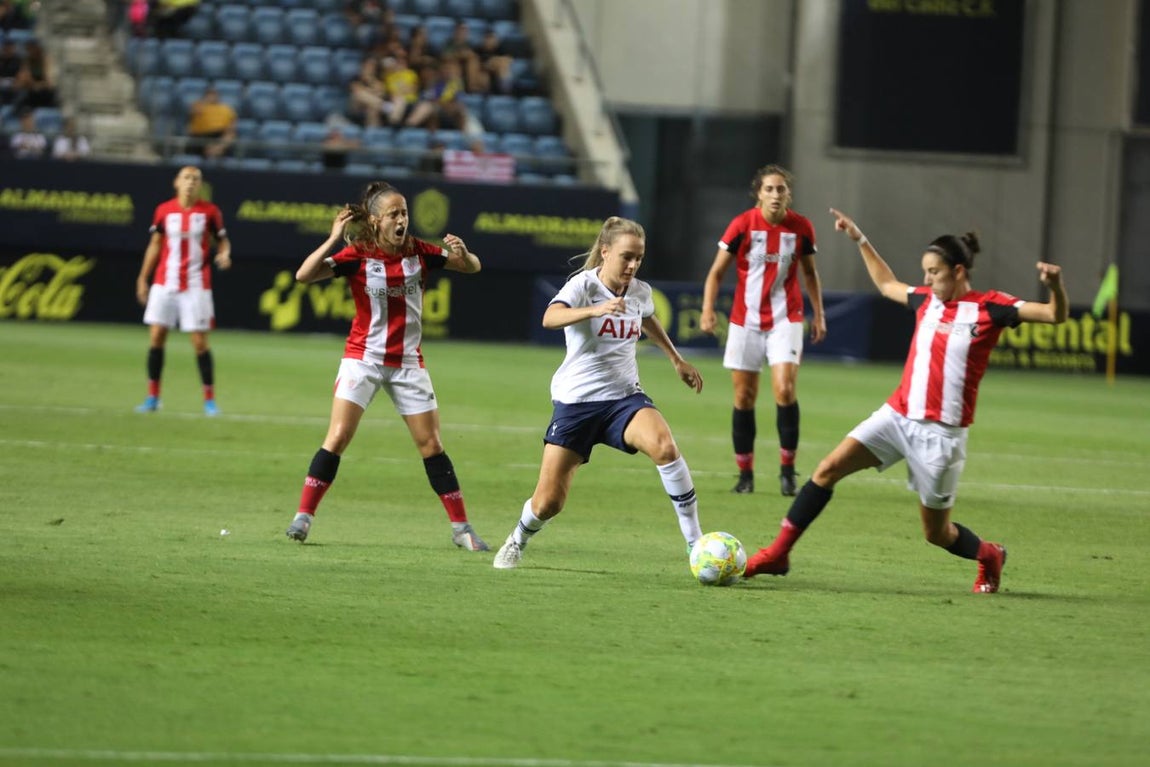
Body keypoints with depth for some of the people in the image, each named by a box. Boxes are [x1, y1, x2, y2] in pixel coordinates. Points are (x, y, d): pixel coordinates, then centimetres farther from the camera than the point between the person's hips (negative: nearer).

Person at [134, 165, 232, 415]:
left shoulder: (209, 211, -1)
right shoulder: (164, 210, 4)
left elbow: (222, 240, 6)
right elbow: (155, 244, 13)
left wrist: (224, 255, -17)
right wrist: (143, 278, 12)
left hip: (196, 286, -2)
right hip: (165, 282, 2)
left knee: (200, 341, -4)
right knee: (156, 336, -1)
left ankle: (209, 399, 5)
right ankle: (153, 396, 10)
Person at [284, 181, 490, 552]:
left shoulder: (419, 252, -2)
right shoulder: (358, 255, -11)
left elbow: (472, 268, 5)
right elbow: (304, 274, -21)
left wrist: (462, 252, -17)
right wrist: (333, 239, -29)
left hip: (407, 361, 2)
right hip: (363, 358, -2)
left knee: (431, 445, 4)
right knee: (337, 438, -11)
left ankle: (461, 528, 10)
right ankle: (303, 517, -4)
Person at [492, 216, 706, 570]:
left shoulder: (640, 292, 4)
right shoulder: (584, 284, -13)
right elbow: (550, 318, -35)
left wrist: (677, 360, 34)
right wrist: (595, 310, -51)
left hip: (624, 397, 3)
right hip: (576, 400, -3)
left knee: (665, 446, -30)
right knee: (547, 502, -3)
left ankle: (695, 543, -23)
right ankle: (519, 539, 34)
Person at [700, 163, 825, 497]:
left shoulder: (801, 228, -3)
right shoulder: (742, 225, -8)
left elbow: (809, 273, 12)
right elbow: (717, 271, -3)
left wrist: (819, 314, 9)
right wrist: (708, 309, -15)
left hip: (786, 319, 0)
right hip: (746, 319, 0)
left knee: (785, 389, -16)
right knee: (744, 396, 3)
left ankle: (787, 469, -5)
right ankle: (745, 473, 14)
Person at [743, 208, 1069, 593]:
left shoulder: (988, 308, -8)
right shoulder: (926, 300, 9)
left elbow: (1055, 315, -13)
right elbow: (886, 284, 30)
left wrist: (1055, 284, -33)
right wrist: (860, 240, 30)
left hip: (940, 432, -5)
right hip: (897, 414, 5)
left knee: (936, 532, 4)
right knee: (828, 468, -10)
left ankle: (989, 556, 36)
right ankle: (778, 553, -5)